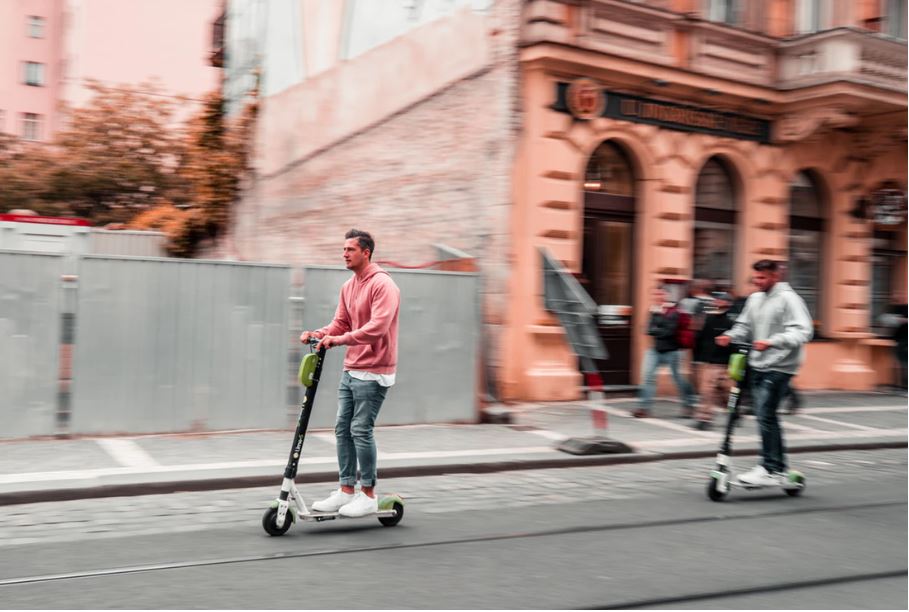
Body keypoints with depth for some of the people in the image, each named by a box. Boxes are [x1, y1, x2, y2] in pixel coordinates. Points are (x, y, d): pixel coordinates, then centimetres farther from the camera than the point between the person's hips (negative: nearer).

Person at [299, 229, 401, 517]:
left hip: (373, 372, -9)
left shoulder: (382, 285, -13)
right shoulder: (348, 287, 14)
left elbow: (377, 327, -25)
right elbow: (341, 323, 15)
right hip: (351, 369, 9)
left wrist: (341, 339, -30)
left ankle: (368, 495, 4)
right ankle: (347, 490, 16)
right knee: (343, 428, 8)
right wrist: (319, 334, -4)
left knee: (361, 430, -7)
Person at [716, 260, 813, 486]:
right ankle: (778, 468, 21)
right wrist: (730, 336, -3)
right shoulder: (754, 298, 12)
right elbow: (744, 325, 18)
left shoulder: (788, 299, -10)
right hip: (758, 365, 8)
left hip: (779, 367, -8)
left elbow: (802, 331, -20)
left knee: (765, 415, -13)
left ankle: (769, 469, -6)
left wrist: (772, 342, -32)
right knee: (766, 417, 11)